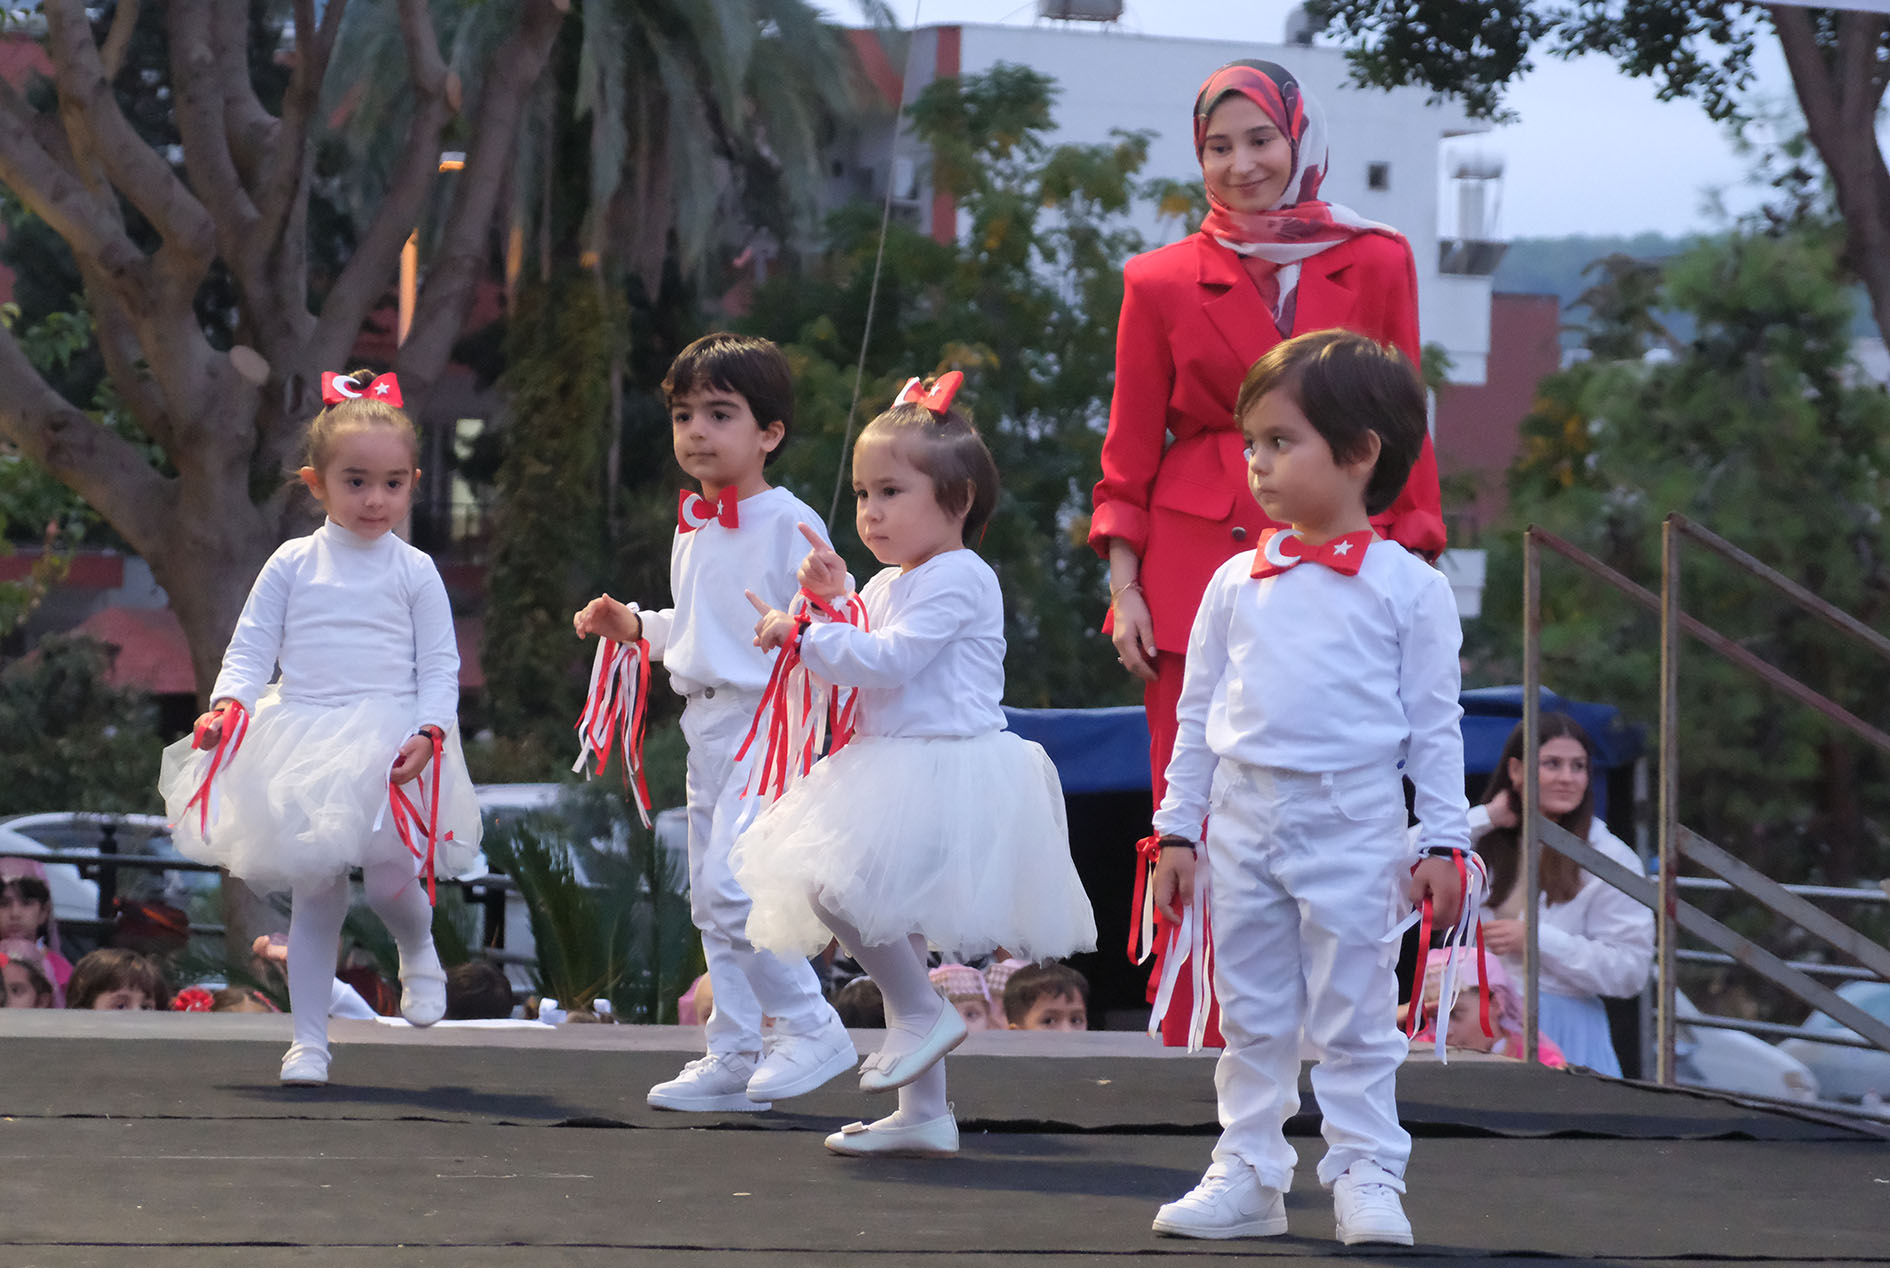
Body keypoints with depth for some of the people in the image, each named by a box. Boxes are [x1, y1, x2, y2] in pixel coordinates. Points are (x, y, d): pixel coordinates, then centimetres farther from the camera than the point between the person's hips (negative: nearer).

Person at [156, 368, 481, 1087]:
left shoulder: (414, 573, 4)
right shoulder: (291, 567, 7)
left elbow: (440, 665, 3)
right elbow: (250, 649, 9)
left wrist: (429, 732, -13)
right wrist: (229, 704, -10)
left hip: (388, 743, -1)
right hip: (301, 743, 1)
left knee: (391, 878, -16)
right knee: (314, 895, 0)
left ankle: (418, 950, 21)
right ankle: (308, 1041, 8)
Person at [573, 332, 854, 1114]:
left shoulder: (790, 524, -11)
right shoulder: (691, 530, 15)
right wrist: (637, 627, 14)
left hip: (770, 724, -9)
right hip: (708, 726, 9)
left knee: (728, 883, -18)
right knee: (710, 899, 11)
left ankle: (810, 1027, -6)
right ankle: (734, 1057, 18)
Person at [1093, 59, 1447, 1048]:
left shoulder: (1375, 266, 8)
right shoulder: (1163, 282, 8)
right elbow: (1130, 454, 10)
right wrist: (1124, 587, 1)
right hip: (1197, 570, 0)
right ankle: (1195, 1048, 0)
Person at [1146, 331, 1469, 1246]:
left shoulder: (1406, 588, -3)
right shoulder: (1236, 584, 7)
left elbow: (1433, 723, -1)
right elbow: (1198, 712, 12)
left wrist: (1444, 841, -4)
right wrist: (1178, 829, 9)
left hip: (1350, 828, -4)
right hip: (1243, 819, 4)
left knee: (1355, 1018, 0)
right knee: (1251, 1016, 10)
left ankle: (1366, 1177, 6)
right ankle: (1247, 1175, 16)